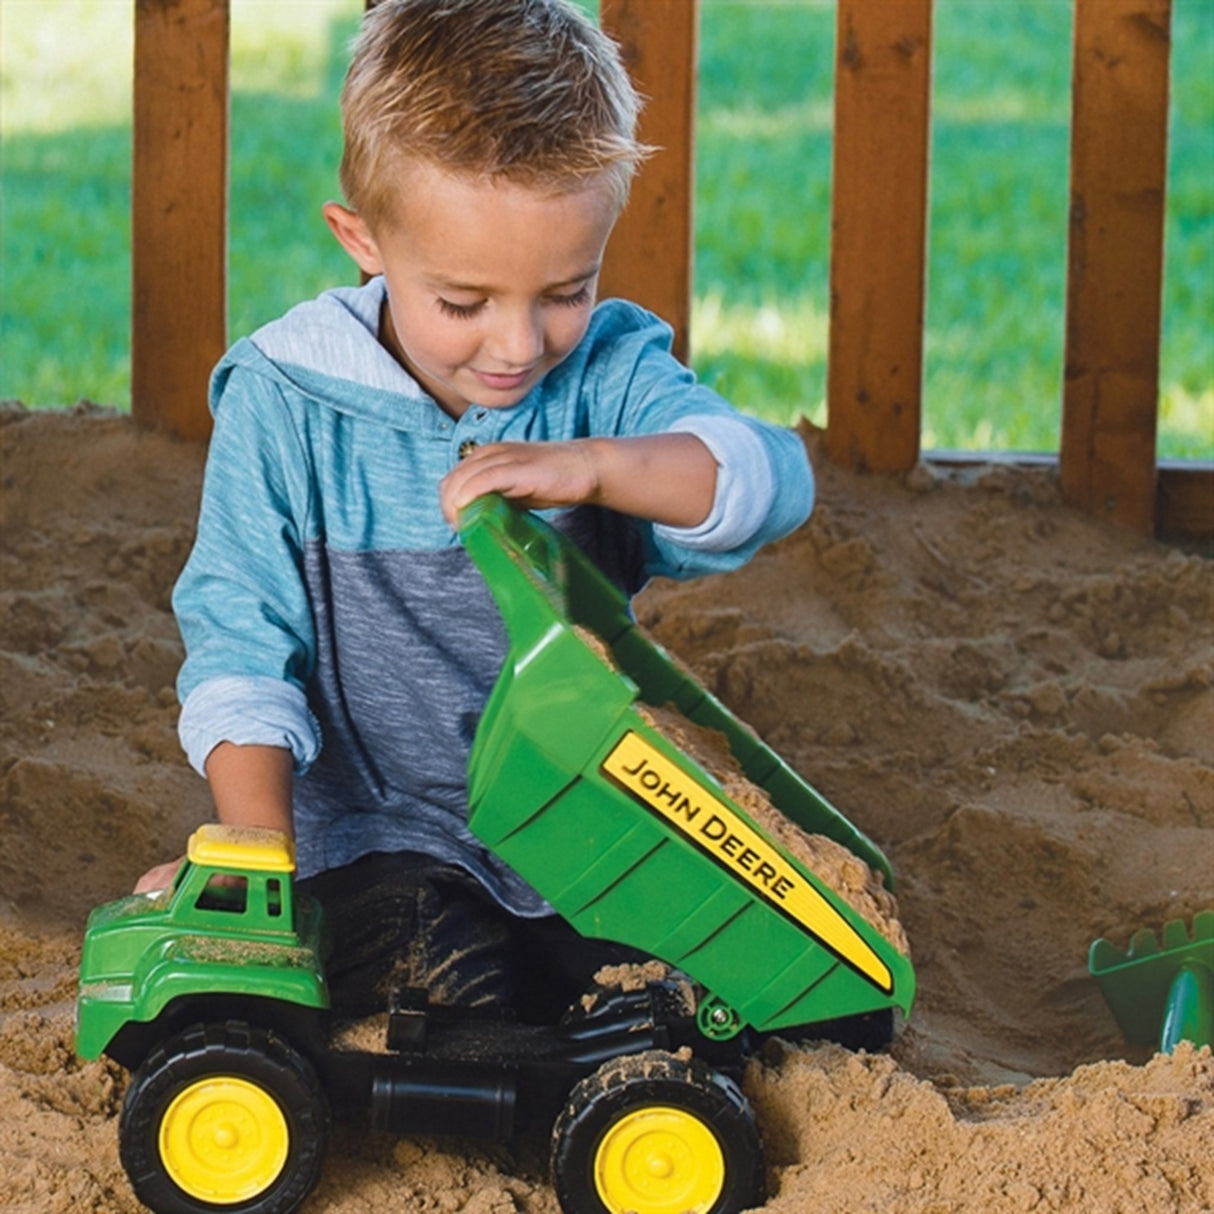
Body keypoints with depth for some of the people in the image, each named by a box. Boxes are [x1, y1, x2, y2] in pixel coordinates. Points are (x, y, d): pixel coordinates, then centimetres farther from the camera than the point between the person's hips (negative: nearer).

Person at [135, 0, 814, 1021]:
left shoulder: (609, 376, -2)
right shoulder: (287, 403, -7)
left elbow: (769, 479, -19)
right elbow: (243, 641, -6)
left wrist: (594, 466, -37)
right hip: (384, 834, -2)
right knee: (461, 997, -30)